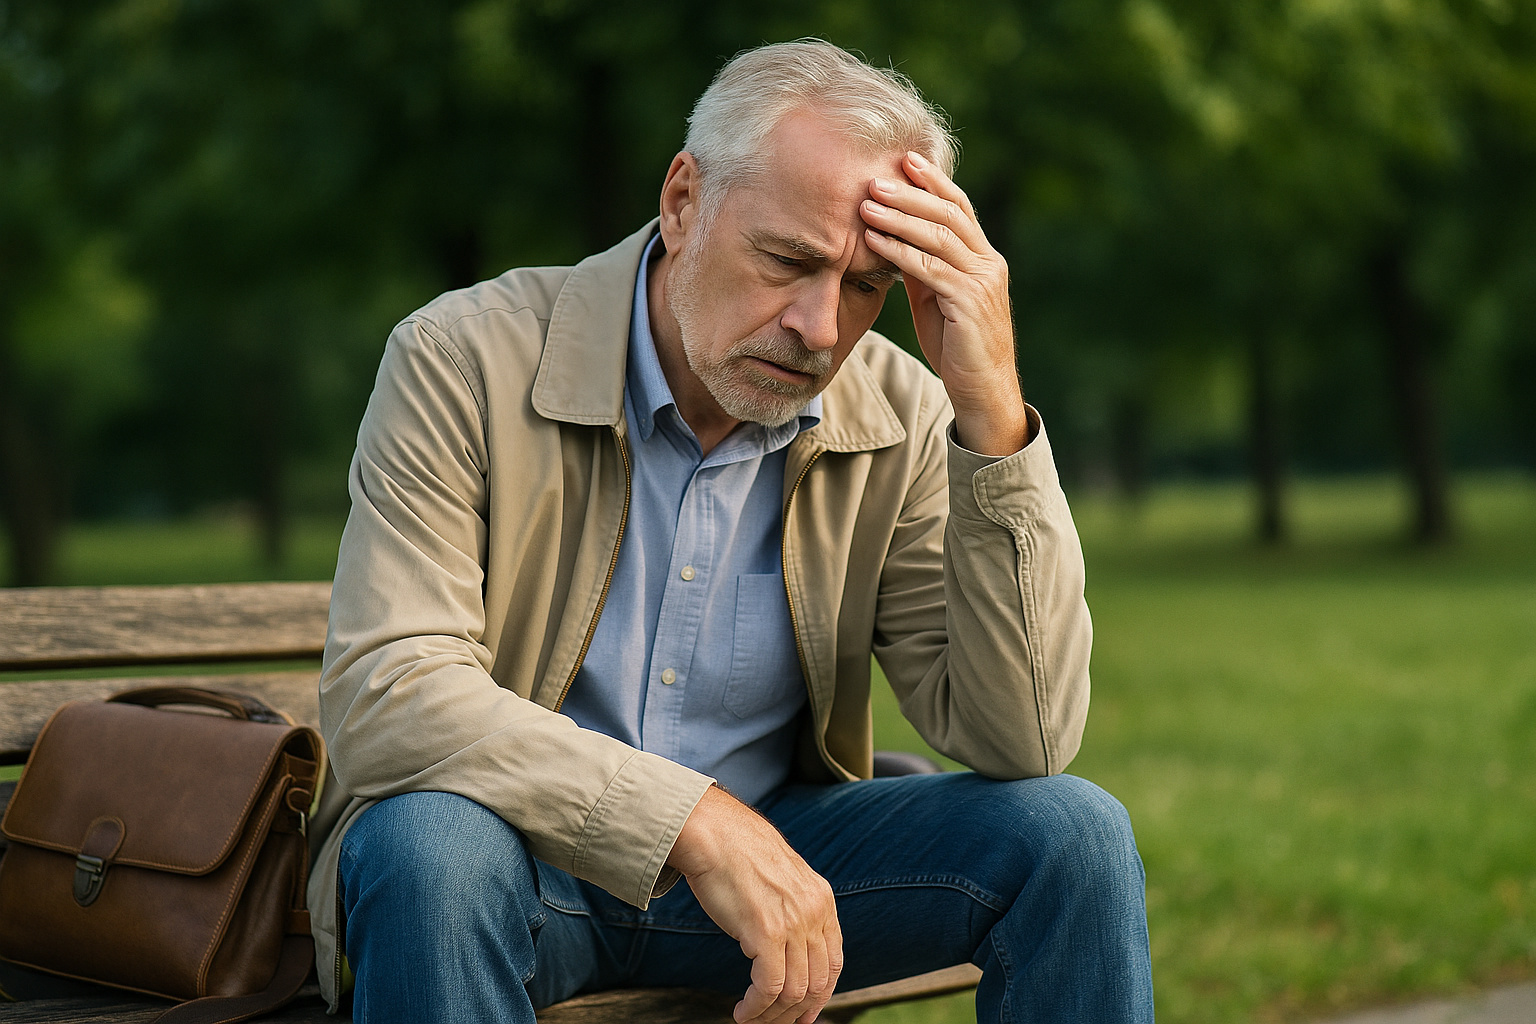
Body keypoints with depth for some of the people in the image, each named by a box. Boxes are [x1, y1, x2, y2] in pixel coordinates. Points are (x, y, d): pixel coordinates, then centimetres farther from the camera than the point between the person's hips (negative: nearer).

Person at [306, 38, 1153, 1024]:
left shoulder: (899, 421, -7)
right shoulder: (464, 361, -16)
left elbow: (1023, 743, -14)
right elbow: (382, 693, -26)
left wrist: (992, 413, -23)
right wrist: (695, 822, -35)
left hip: (759, 852, 3)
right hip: (513, 854, -3)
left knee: (1072, 831, -16)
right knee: (432, 842, -37)